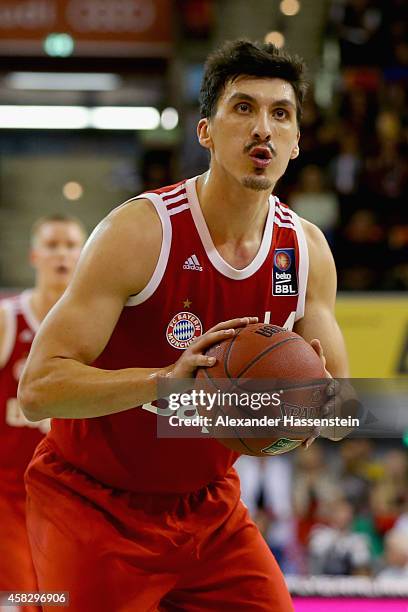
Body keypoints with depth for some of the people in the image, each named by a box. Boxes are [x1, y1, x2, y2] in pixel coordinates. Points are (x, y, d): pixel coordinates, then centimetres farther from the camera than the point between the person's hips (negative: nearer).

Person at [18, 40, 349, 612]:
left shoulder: (307, 249, -4)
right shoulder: (139, 231, -21)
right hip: (94, 504, -5)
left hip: (208, 506, 5)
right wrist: (165, 379, -41)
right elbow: (38, 388, -27)